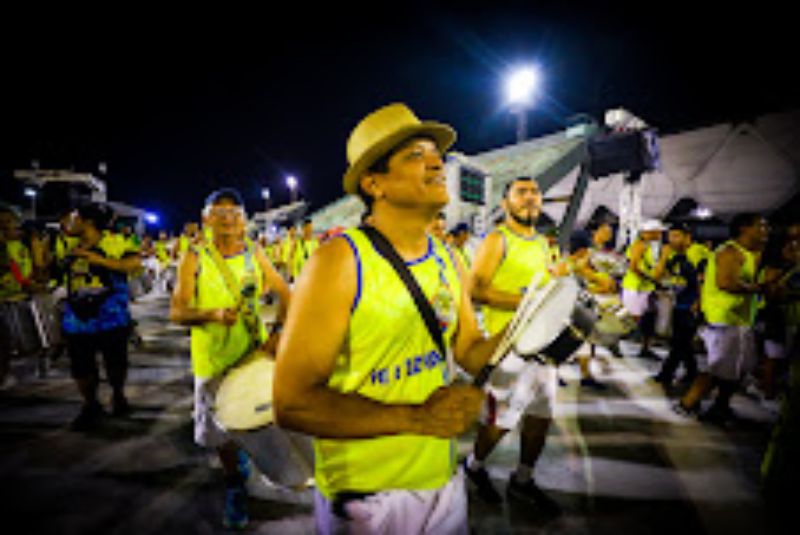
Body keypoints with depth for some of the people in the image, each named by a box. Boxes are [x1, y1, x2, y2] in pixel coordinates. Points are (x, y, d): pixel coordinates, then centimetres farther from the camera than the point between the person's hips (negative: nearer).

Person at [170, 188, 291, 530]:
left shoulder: (255, 255, 0)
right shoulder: (194, 258, -6)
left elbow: (286, 294, 1)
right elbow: (176, 312, -9)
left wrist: (278, 332, -13)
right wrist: (211, 314, -27)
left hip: (255, 353, 2)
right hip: (213, 359, -1)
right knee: (220, 428, 9)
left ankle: (243, 452, 47)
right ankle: (234, 483, 35)